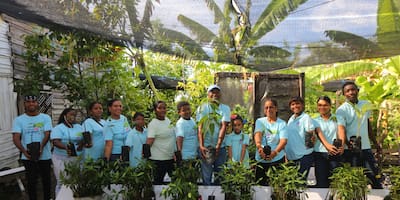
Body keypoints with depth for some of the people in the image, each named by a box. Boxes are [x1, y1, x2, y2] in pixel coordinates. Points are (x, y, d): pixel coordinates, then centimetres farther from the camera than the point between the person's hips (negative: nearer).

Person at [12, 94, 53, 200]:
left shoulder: (46, 118, 1)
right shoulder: (19, 120, 0)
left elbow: (47, 134, -9)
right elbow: (16, 138, -8)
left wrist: (41, 147, -28)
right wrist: (24, 151, -25)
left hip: (44, 155, 1)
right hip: (28, 156, 0)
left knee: (46, 179, 13)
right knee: (31, 181, 8)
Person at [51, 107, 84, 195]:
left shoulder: (79, 127, 14)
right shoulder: (58, 128, -2)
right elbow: (55, 142, -15)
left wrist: (82, 143, -16)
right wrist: (65, 147, -34)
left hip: (77, 158, 4)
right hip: (62, 159, -4)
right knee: (62, 183, -3)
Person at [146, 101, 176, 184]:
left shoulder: (168, 120, 7)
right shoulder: (153, 124, -14)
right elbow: (149, 141, -22)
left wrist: (175, 152, 18)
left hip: (171, 157, 8)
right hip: (159, 159, -7)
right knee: (158, 181, 3)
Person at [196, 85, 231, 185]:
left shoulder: (225, 108, 2)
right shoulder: (202, 108, 1)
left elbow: (223, 127, -9)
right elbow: (200, 127, -8)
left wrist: (218, 145, -20)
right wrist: (201, 146, -20)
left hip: (220, 147, 2)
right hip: (206, 147, -1)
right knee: (206, 176, 2)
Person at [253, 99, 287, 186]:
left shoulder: (282, 123, 2)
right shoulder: (260, 121, 7)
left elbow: (284, 140, -11)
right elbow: (257, 134, -12)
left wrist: (275, 152, -30)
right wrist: (259, 146, -33)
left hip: (277, 159, -2)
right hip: (261, 160, 2)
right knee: (260, 184, 5)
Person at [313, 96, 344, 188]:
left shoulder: (336, 118, 11)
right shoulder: (315, 120, 10)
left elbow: (341, 133, -3)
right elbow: (319, 134, -7)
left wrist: (341, 145, -25)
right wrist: (327, 145, -28)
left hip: (335, 153, 0)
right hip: (320, 153, 0)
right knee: (321, 182, -1)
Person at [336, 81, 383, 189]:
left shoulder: (366, 104, 9)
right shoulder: (341, 110, -8)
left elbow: (368, 125, 19)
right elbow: (341, 128, -22)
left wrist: (375, 143, 21)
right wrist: (347, 143, -41)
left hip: (366, 148, 4)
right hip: (351, 149, -4)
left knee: (374, 176, 6)